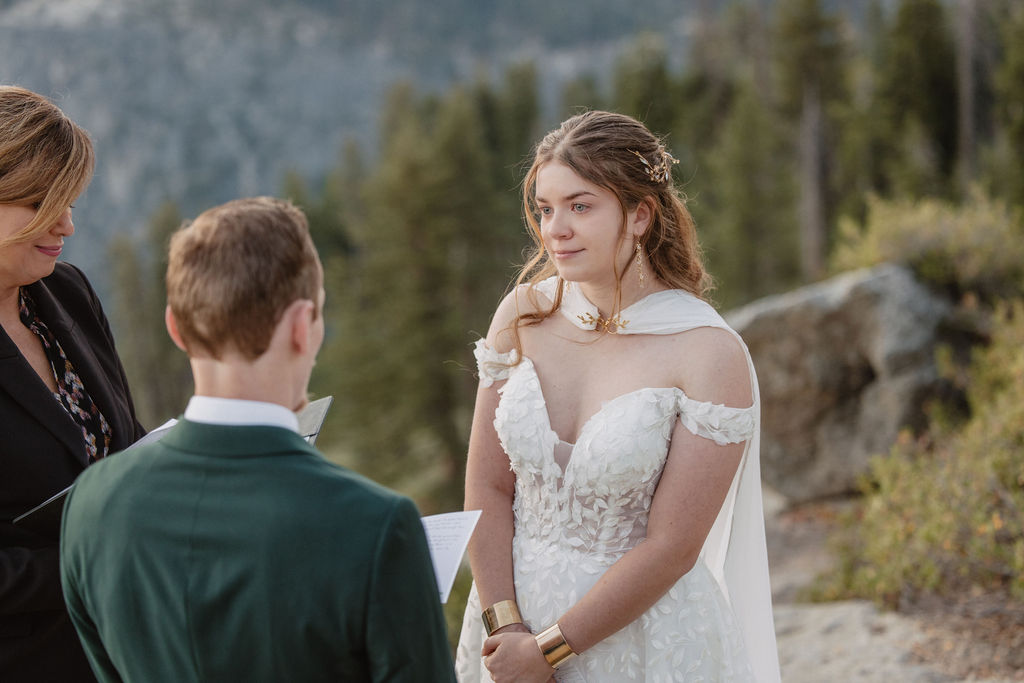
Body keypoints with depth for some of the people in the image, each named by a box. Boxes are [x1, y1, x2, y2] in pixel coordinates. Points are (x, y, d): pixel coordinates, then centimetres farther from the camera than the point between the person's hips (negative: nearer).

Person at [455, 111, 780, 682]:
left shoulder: (711, 355, -17)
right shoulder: (524, 314, -6)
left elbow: (671, 548, -17)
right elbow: (487, 486, -4)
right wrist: (503, 624, -13)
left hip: (640, 636, -3)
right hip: (511, 613, 3)